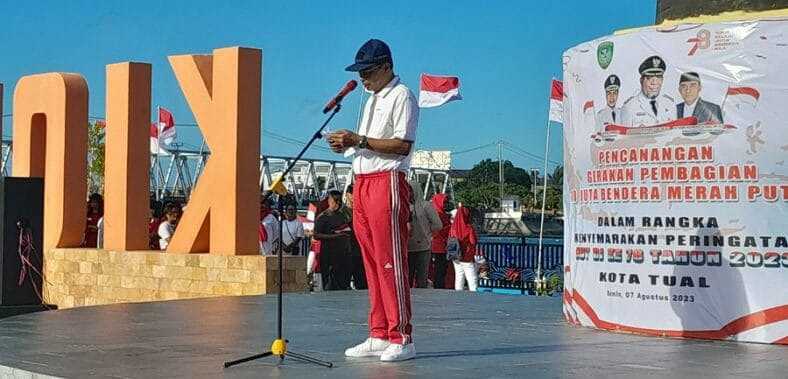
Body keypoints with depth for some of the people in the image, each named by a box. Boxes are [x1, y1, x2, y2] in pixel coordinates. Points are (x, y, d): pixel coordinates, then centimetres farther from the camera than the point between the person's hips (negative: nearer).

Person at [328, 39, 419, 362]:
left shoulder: (402, 96, -4)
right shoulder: (372, 99, 24)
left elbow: (402, 145, -15)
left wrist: (359, 140, -18)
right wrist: (347, 144, 8)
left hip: (387, 182, -9)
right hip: (361, 183, 9)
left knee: (390, 261, -11)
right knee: (372, 262, 8)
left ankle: (401, 338, -9)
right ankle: (379, 336, 13)